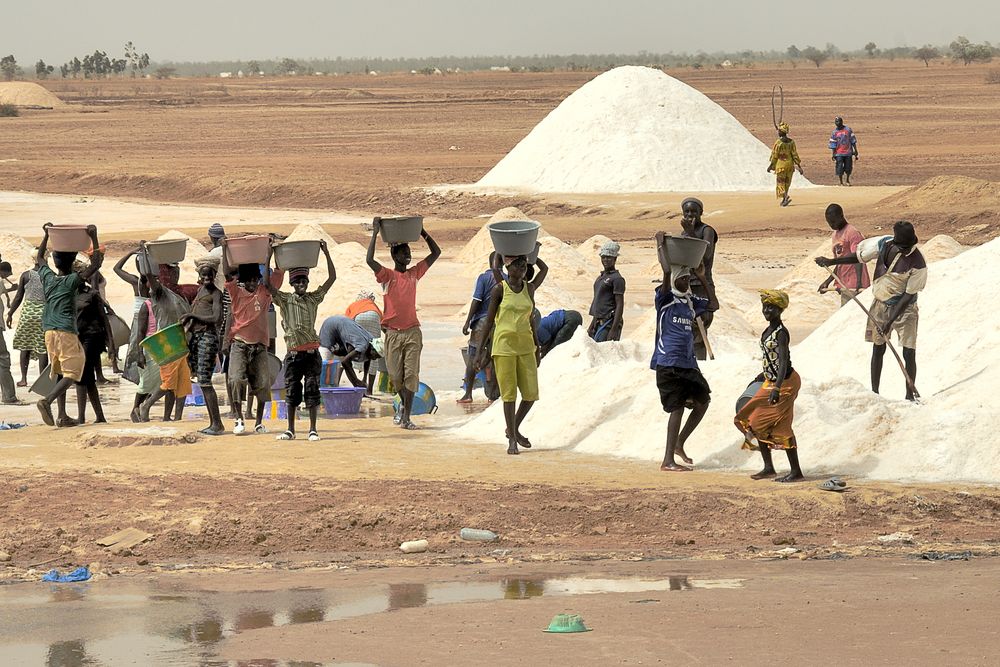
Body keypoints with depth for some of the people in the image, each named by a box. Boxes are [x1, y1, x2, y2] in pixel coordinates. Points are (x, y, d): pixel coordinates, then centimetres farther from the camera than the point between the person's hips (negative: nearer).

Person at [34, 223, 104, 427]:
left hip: (49, 332, 7)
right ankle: (47, 401, -29)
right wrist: (93, 237, -10)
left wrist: (47, 235, 31)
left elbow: (39, 259, 29)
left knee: (59, 372, 12)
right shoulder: (72, 281, -7)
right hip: (67, 332, -7)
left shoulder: (47, 278, 9)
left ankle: (62, 416, 8)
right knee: (72, 372, -7)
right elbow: (96, 264, -13)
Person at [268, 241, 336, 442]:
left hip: (311, 353, 0)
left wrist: (326, 253, -3)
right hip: (293, 353, 0)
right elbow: (268, 284, -6)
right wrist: (269, 258, -11)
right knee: (292, 392, 4)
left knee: (312, 391, -1)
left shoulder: (313, 299, 8)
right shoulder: (285, 300, 4)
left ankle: (313, 430, 3)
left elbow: (332, 278, 5)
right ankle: (290, 430, 11)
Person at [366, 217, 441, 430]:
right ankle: (404, 404, 30)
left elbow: (436, 253, 14)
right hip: (392, 332, -2)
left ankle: (406, 416, -7)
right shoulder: (387, 275, -2)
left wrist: (422, 233, 6)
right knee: (395, 374, 4)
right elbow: (369, 260, -19)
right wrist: (375, 233, -15)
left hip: (412, 331, 2)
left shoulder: (414, 273, 9)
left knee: (411, 374, -7)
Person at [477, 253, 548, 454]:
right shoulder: (499, 289, -3)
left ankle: (514, 429, 23)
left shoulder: (530, 288, 8)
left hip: (525, 344, 4)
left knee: (531, 393, 1)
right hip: (504, 344, -4)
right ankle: (512, 440, 3)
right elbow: (489, 320, 0)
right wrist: (483, 349, 0)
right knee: (509, 393, -4)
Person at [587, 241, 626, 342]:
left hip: (609, 323, -9)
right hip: (599, 322, 9)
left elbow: (620, 305, -14)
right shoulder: (600, 278, 19)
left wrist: (614, 330, -20)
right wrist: (592, 325, 24)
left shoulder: (617, 279, -9)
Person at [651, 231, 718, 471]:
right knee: (677, 407, -9)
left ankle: (679, 444, 26)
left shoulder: (691, 301, 14)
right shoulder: (665, 298, -6)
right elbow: (667, 271, -20)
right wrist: (661, 245, -11)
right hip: (668, 363, -8)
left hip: (688, 363, 8)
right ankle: (668, 460, -5)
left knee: (703, 400, 11)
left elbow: (713, 304, 22)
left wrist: (703, 278, 17)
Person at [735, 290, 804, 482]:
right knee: (756, 422, 10)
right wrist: (763, 376, 33)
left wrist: (777, 389, -35)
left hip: (784, 383, -10)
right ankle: (768, 467, 17)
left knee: (781, 427, -6)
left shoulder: (781, 333, -19)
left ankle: (796, 471, 2)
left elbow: (783, 362, -28)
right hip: (770, 382, 10)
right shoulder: (769, 330, 8)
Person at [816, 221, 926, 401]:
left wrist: (890, 320, -22)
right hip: (880, 304, 4)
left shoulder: (918, 263, -25)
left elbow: (909, 295, -20)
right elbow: (858, 257, 3)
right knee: (878, 349, 10)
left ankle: (910, 395, 6)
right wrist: (831, 261, -7)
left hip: (904, 308, -4)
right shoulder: (884, 244, -13)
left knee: (909, 354, -6)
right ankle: (874, 392, 20)